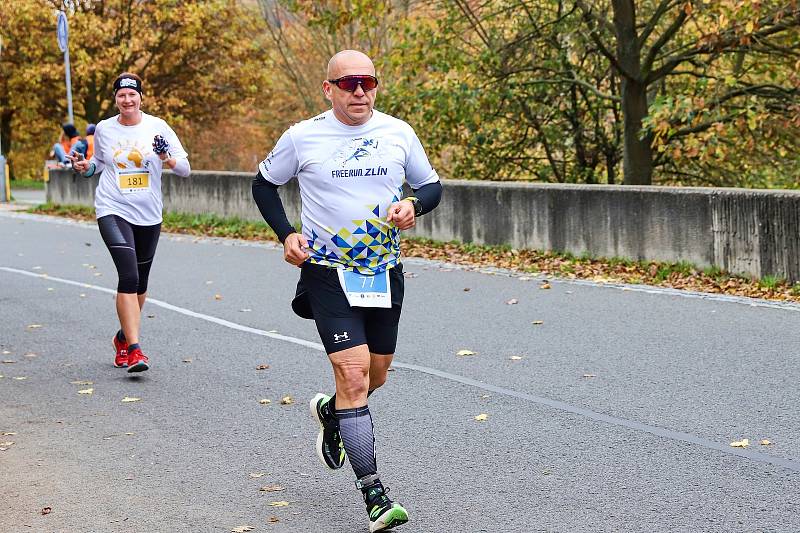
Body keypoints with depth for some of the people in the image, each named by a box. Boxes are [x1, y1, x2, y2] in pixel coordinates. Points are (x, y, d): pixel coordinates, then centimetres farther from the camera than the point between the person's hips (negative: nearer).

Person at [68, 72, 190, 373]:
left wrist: (168, 159, -22)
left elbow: (185, 169, -1)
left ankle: (123, 338, 39)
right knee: (129, 276, -19)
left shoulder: (157, 127, -2)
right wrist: (85, 167, 0)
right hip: (113, 211, -2)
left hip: (149, 215, 2)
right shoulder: (104, 129, 2)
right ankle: (134, 351, -21)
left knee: (140, 282, 14)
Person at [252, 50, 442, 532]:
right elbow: (264, 184, 10)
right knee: (354, 376, -15)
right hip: (327, 273, -4)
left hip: (385, 272, 4)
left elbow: (432, 185, 12)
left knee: (375, 378, 15)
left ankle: (330, 412, 51)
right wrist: (285, 234, -3)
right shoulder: (302, 137, -5)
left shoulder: (398, 133, 1)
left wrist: (414, 205, -10)